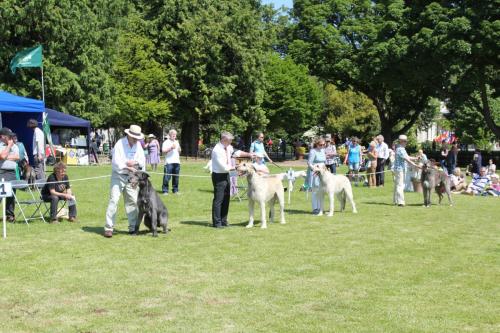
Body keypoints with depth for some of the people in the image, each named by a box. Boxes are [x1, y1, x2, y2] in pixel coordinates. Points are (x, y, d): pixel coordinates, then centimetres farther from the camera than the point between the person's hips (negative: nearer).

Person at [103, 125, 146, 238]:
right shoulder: (120, 144, -13)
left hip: (131, 177, 5)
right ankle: (108, 228, -8)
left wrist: (134, 163, -16)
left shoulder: (138, 145, 4)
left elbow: (142, 161, 3)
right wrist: (129, 168, -17)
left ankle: (133, 227, 14)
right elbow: (116, 163, -19)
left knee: (132, 201, 6)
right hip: (118, 175, -5)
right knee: (114, 201, -9)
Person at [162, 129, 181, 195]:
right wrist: (171, 148, -16)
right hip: (169, 162, -6)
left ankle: (175, 190, 15)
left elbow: (179, 152, 25)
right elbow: (163, 150, -9)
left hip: (177, 162, 6)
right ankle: (165, 191, -3)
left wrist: (179, 149, 4)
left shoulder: (176, 142, 21)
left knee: (176, 177, 7)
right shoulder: (166, 142, 1)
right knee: (167, 177, -9)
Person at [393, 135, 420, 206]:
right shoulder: (400, 149, -17)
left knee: (397, 185, 13)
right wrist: (415, 165, -22)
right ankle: (400, 201, -13)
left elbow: (408, 157, 19)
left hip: (401, 169, 10)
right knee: (400, 185, -11)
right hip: (400, 169, -10)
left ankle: (396, 201, 19)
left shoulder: (402, 149, 17)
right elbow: (407, 159, -21)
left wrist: (416, 158, 7)